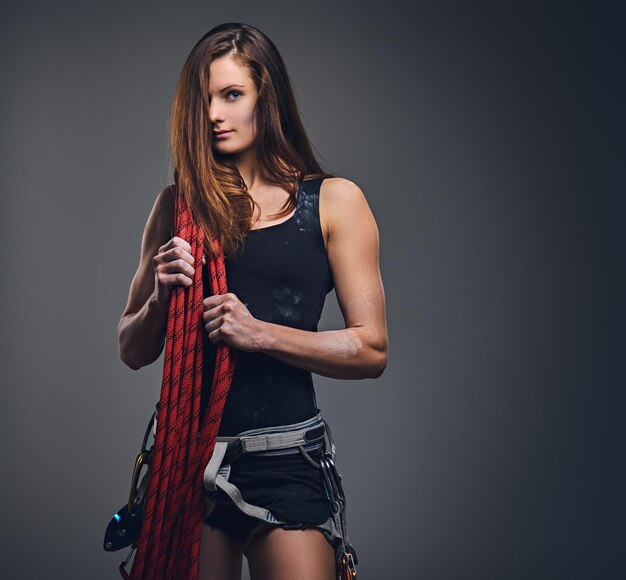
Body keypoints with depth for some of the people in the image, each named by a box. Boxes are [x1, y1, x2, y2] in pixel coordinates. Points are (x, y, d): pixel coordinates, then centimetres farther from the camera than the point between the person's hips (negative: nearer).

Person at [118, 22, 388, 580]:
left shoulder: (334, 201, 1)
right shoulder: (179, 205, 9)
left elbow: (371, 350, -4)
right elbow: (134, 351, 12)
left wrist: (259, 333, -15)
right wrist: (160, 297, -9)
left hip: (283, 457, -2)